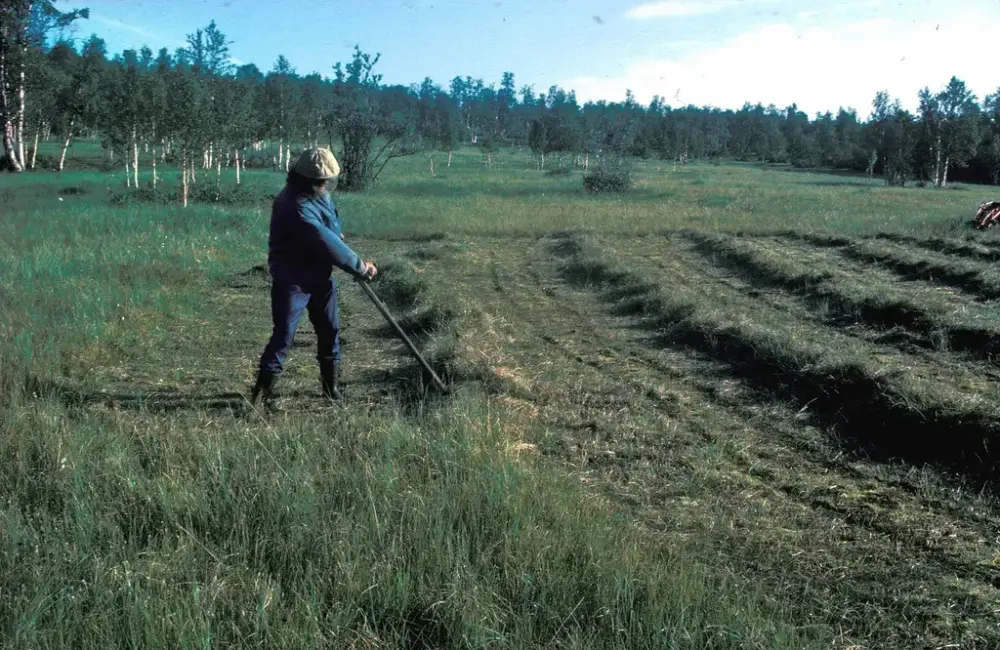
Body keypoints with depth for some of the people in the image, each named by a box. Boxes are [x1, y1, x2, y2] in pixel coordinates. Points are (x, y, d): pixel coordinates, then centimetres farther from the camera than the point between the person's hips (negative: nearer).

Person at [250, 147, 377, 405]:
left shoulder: (320, 195, 2)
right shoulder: (295, 207, -28)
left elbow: (330, 232, 21)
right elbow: (325, 243, -28)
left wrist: (336, 233, -1)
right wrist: (361, 267, -21)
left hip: (321, 276, 9)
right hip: (292, 280, -8)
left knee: (330, 330, 12)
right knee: (283, 334, -8)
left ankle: (331, 386, 24)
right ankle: (261, 391, 2)